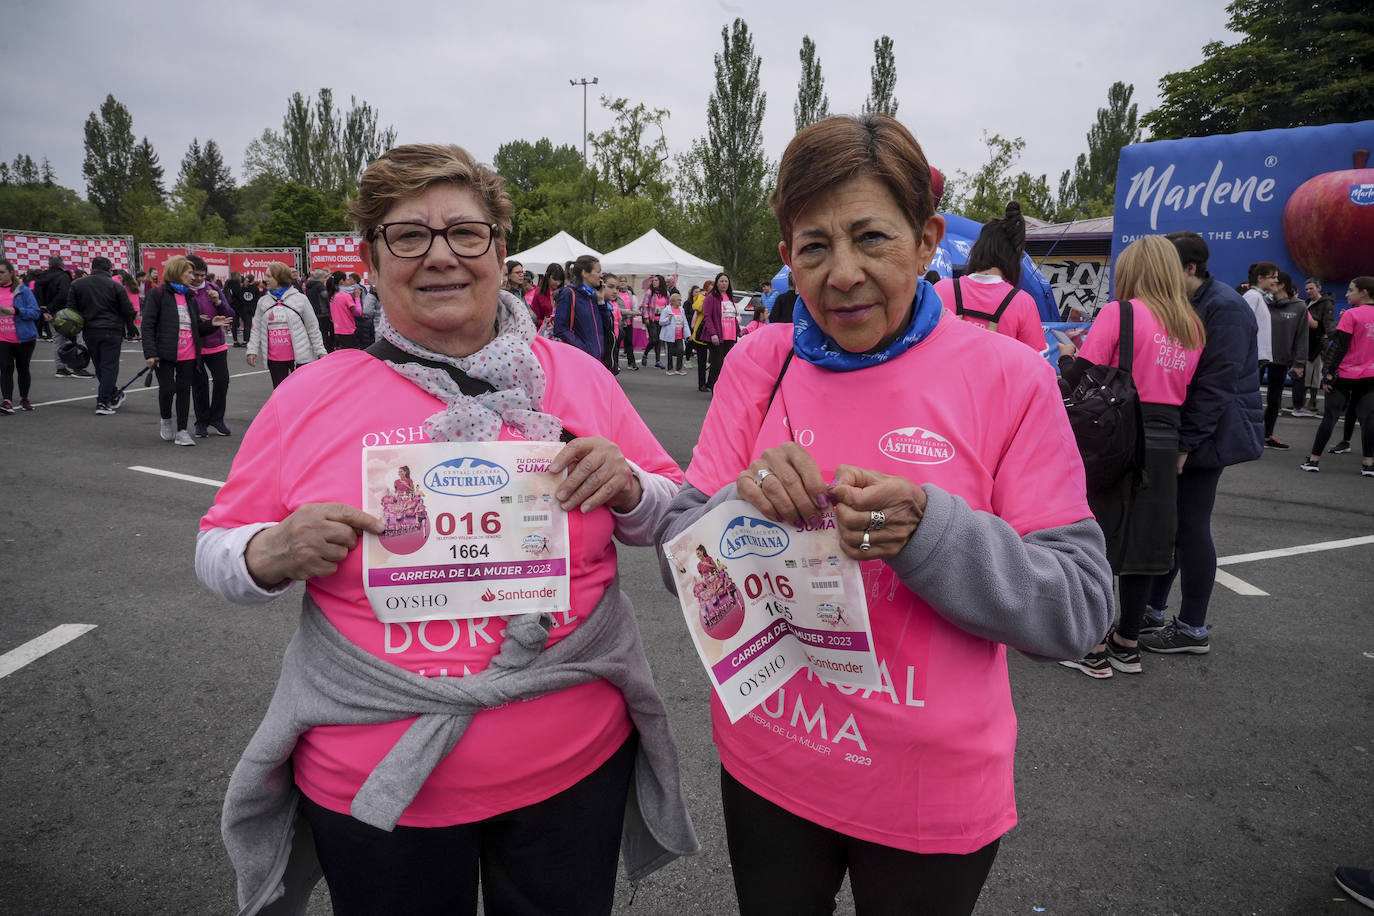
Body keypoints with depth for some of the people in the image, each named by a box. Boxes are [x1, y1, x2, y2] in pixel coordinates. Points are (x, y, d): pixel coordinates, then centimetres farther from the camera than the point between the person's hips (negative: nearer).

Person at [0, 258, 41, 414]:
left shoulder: (23, 290, -3)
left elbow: (36, 312, -10)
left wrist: (15, 311, -22)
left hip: (24, 338, -2)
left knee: (23, 369, 11)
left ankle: (24, 399, 26)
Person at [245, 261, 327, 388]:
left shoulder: (300, 298, -1)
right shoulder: (263, 301, 9)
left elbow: (313, 328, 1)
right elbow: (256, 329, 12)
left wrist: (320, 351, -2)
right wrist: (252, 350, 2)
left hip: (299, 357, -4)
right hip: (274, 359, 4)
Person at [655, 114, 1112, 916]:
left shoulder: (1007, 377, -12)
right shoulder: (760, 361, -6)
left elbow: (1081, 608, -13)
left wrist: (928, 532, -29)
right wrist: (744, 506, -26)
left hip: (932, 797, -2)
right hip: (766, 767, 2)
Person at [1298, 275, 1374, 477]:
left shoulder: (1351, 315, -11)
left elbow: (1340, 347, -13)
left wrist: (1329, 373, -10)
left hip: (1345, 375, -5)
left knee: (1330, 417, 1)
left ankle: (1314, 460, 5)